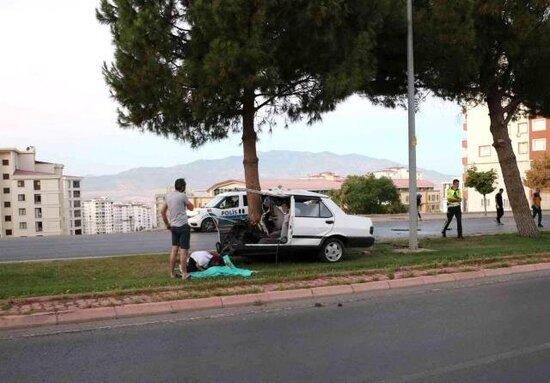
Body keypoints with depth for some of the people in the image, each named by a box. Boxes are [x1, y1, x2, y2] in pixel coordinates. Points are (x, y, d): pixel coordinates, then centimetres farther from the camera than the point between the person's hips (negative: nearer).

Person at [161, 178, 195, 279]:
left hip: (173, 226, 7)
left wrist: (167, 224, 21)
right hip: (183, 226, -7)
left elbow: (162, 211, 14)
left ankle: (172, 273, 17)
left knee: (174, 249, 13)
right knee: (183, 250, -3)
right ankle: (184, 274, -1)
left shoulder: (168, 196, 8)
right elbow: (191, 208, 0)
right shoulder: (182, 196, -13)